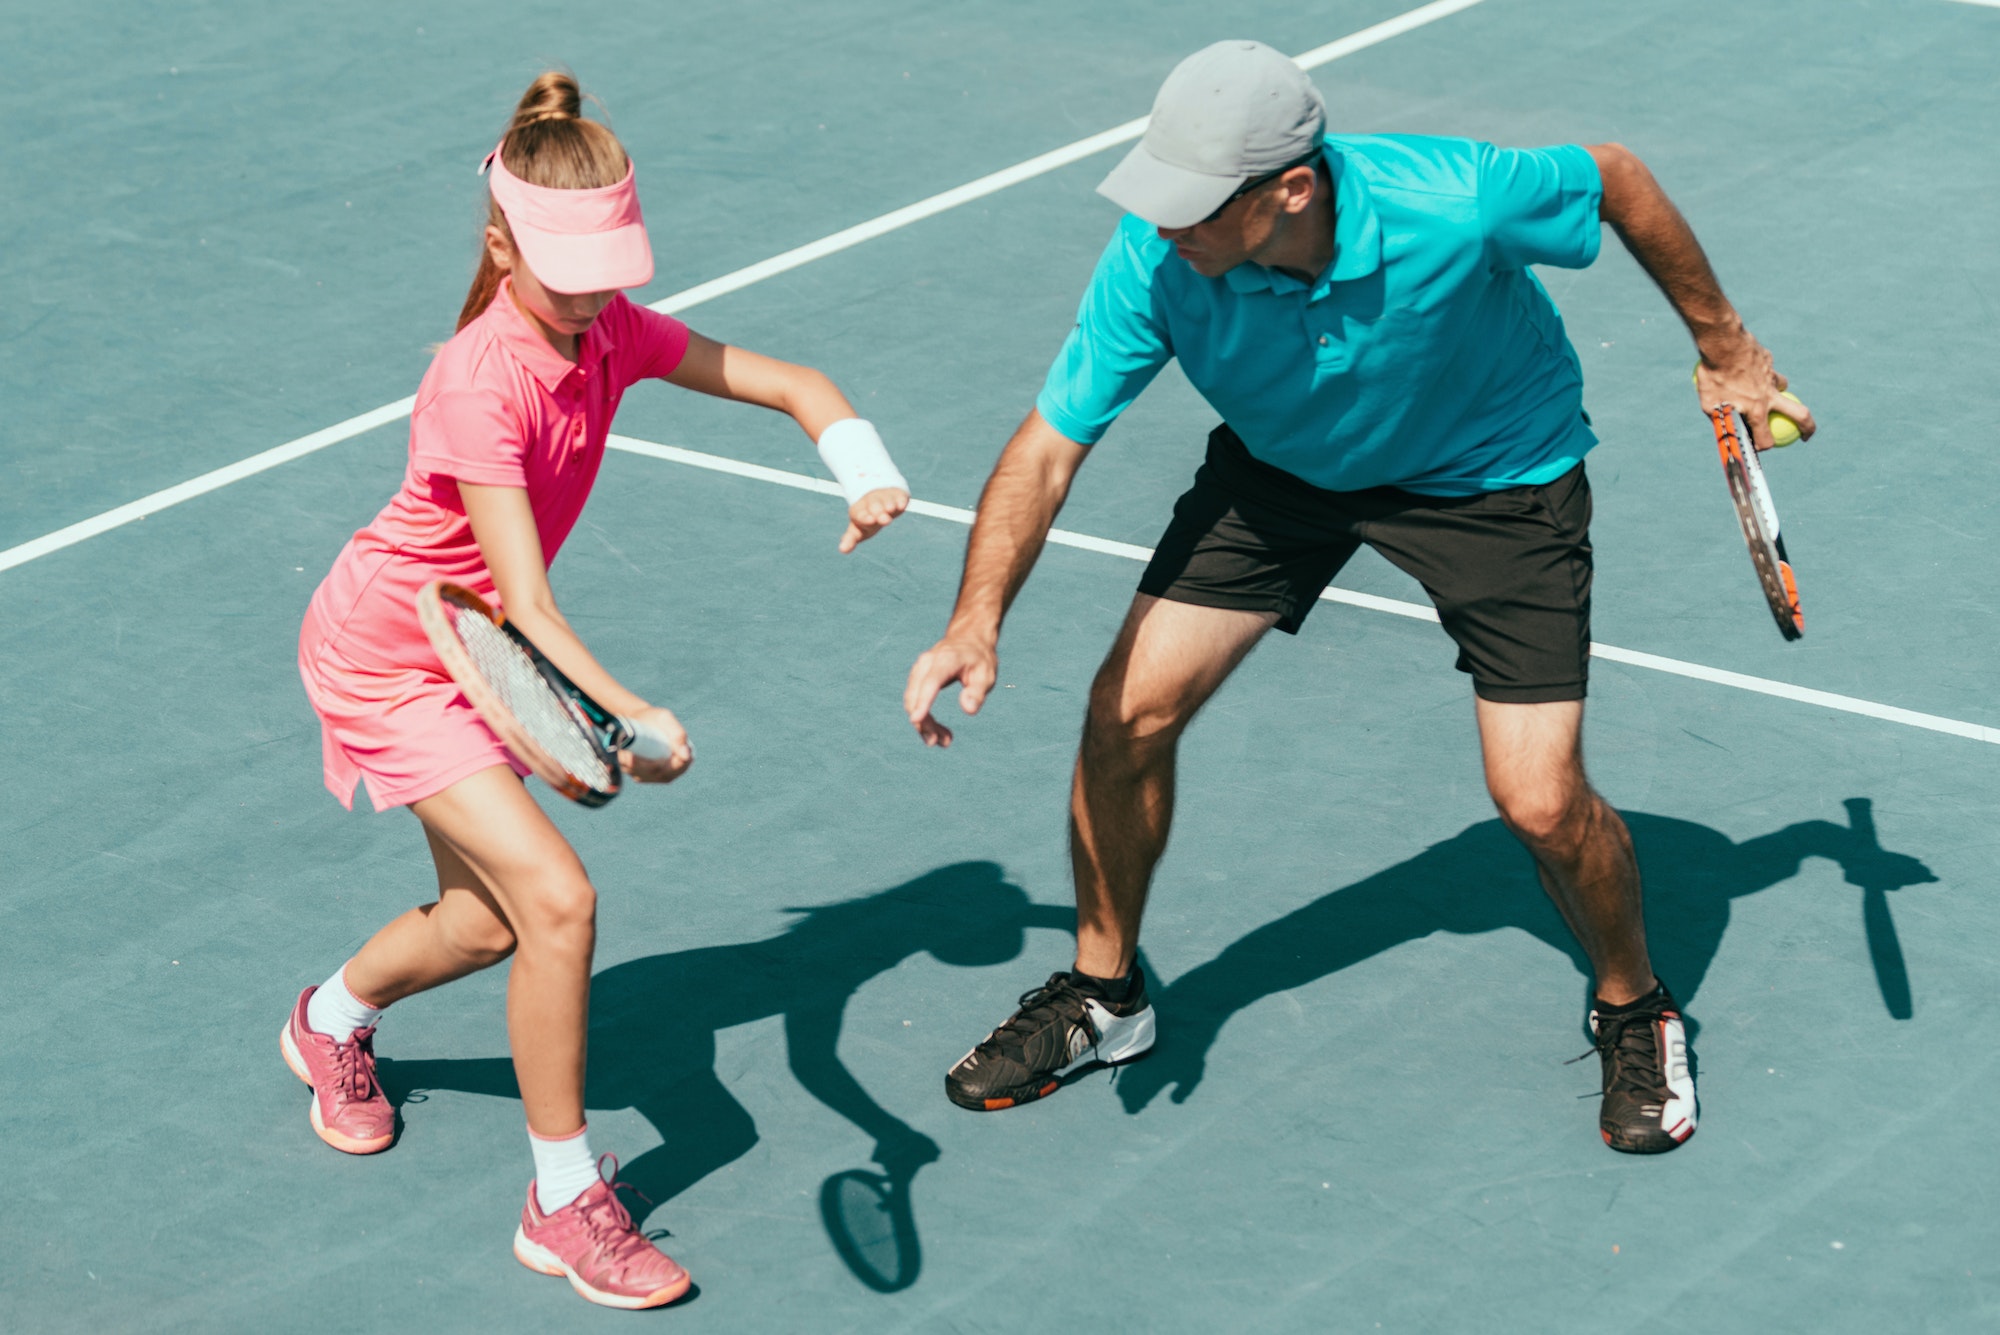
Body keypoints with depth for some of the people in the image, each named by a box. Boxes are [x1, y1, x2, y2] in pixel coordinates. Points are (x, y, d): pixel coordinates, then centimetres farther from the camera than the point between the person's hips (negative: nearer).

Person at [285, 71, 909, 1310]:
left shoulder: (613, 332, -12)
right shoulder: (481, 385, -34)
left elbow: (791, 384, -8)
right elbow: (526, 605, -39)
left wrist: (867, 472, -29)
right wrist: (634, 718, -52)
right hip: (383, 660, -8)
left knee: (490, 916, 20)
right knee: (556, 896, -20)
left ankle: (333, 1022, 52)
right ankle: (565, 1201, -8)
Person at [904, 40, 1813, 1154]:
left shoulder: (1453, 207, -38)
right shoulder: (1155, 259, -30)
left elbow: (1615, 176, -17)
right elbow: (1050, 445, -24)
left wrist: (1725, 345, -4)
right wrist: (978, 622, -39)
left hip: (1495, 471, -3)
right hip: (1282, 467, 3)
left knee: (1541, 804, -11)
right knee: (1130, 708, -5)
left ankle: (1636, 1014, 21)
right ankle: (1103, 997, 21)